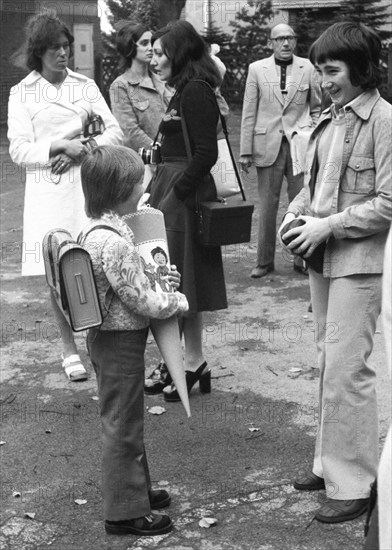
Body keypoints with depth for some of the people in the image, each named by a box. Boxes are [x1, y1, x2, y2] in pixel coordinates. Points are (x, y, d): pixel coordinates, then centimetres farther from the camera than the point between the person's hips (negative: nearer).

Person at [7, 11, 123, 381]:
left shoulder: (85, 85, 11)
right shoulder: (21, 94, 5)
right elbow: (18, 150, -2)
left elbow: (115, 132, 7)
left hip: (86, 183, 1)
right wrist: (60, 146, -15)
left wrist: (83, 149, -10)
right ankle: (69, 350, 14)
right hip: (47, 189, -1)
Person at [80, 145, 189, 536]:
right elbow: (141, 301, -23)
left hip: (108, 338, 10)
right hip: (120, 342, -10)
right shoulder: (113, 241, -27)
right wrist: (179, 301, -7)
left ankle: (134, 489, 38)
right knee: (122, 427, 3)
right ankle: (124, 511, 17)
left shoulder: (95, 230, 4)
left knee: (125, 420, 22)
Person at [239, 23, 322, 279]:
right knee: (267, 205, 3)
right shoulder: (257, 69, 4)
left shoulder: (307, 68, 6)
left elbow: (316, 107, 14)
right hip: (268, 145, 0)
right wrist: (246, 151, -1)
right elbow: (249, 113, 3)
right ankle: (265, 261, 13)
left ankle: (302, 258, 11)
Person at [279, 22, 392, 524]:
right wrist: (295, 212, 2)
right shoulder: (330, 117, 9)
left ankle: (352, 485, 6)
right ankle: (329, 463, 28)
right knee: (328, 363, 15)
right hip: (321, 256, 8)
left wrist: (328, 225, -16)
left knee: (346, 369, -6)